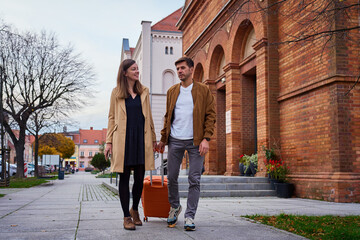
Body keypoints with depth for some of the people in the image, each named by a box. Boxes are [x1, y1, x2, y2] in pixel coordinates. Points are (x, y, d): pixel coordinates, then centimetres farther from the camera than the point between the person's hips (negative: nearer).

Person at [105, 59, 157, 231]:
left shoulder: (144, 92, 13)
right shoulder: (116, 92, 7)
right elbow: (112, 118, 6)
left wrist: (153, 138, 12)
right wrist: (109, 142, -1)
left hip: (141, 139, 2)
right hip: (123, 139, -2)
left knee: (140, 178, 4)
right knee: (124, 177, 0)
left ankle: (135, 209, 28)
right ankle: (127, 216, 10)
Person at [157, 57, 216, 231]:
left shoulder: (203, 90, 3)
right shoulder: (172, 91, 12)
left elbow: (210, 115, 0)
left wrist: (206, 138, -10)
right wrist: (163, 138, 12)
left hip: (195, 141, -3)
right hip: (175, 140, 3)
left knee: (194, 180, -1)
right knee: (171, 177, 7)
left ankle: (190, 217, 9)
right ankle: (174, 207, 31)